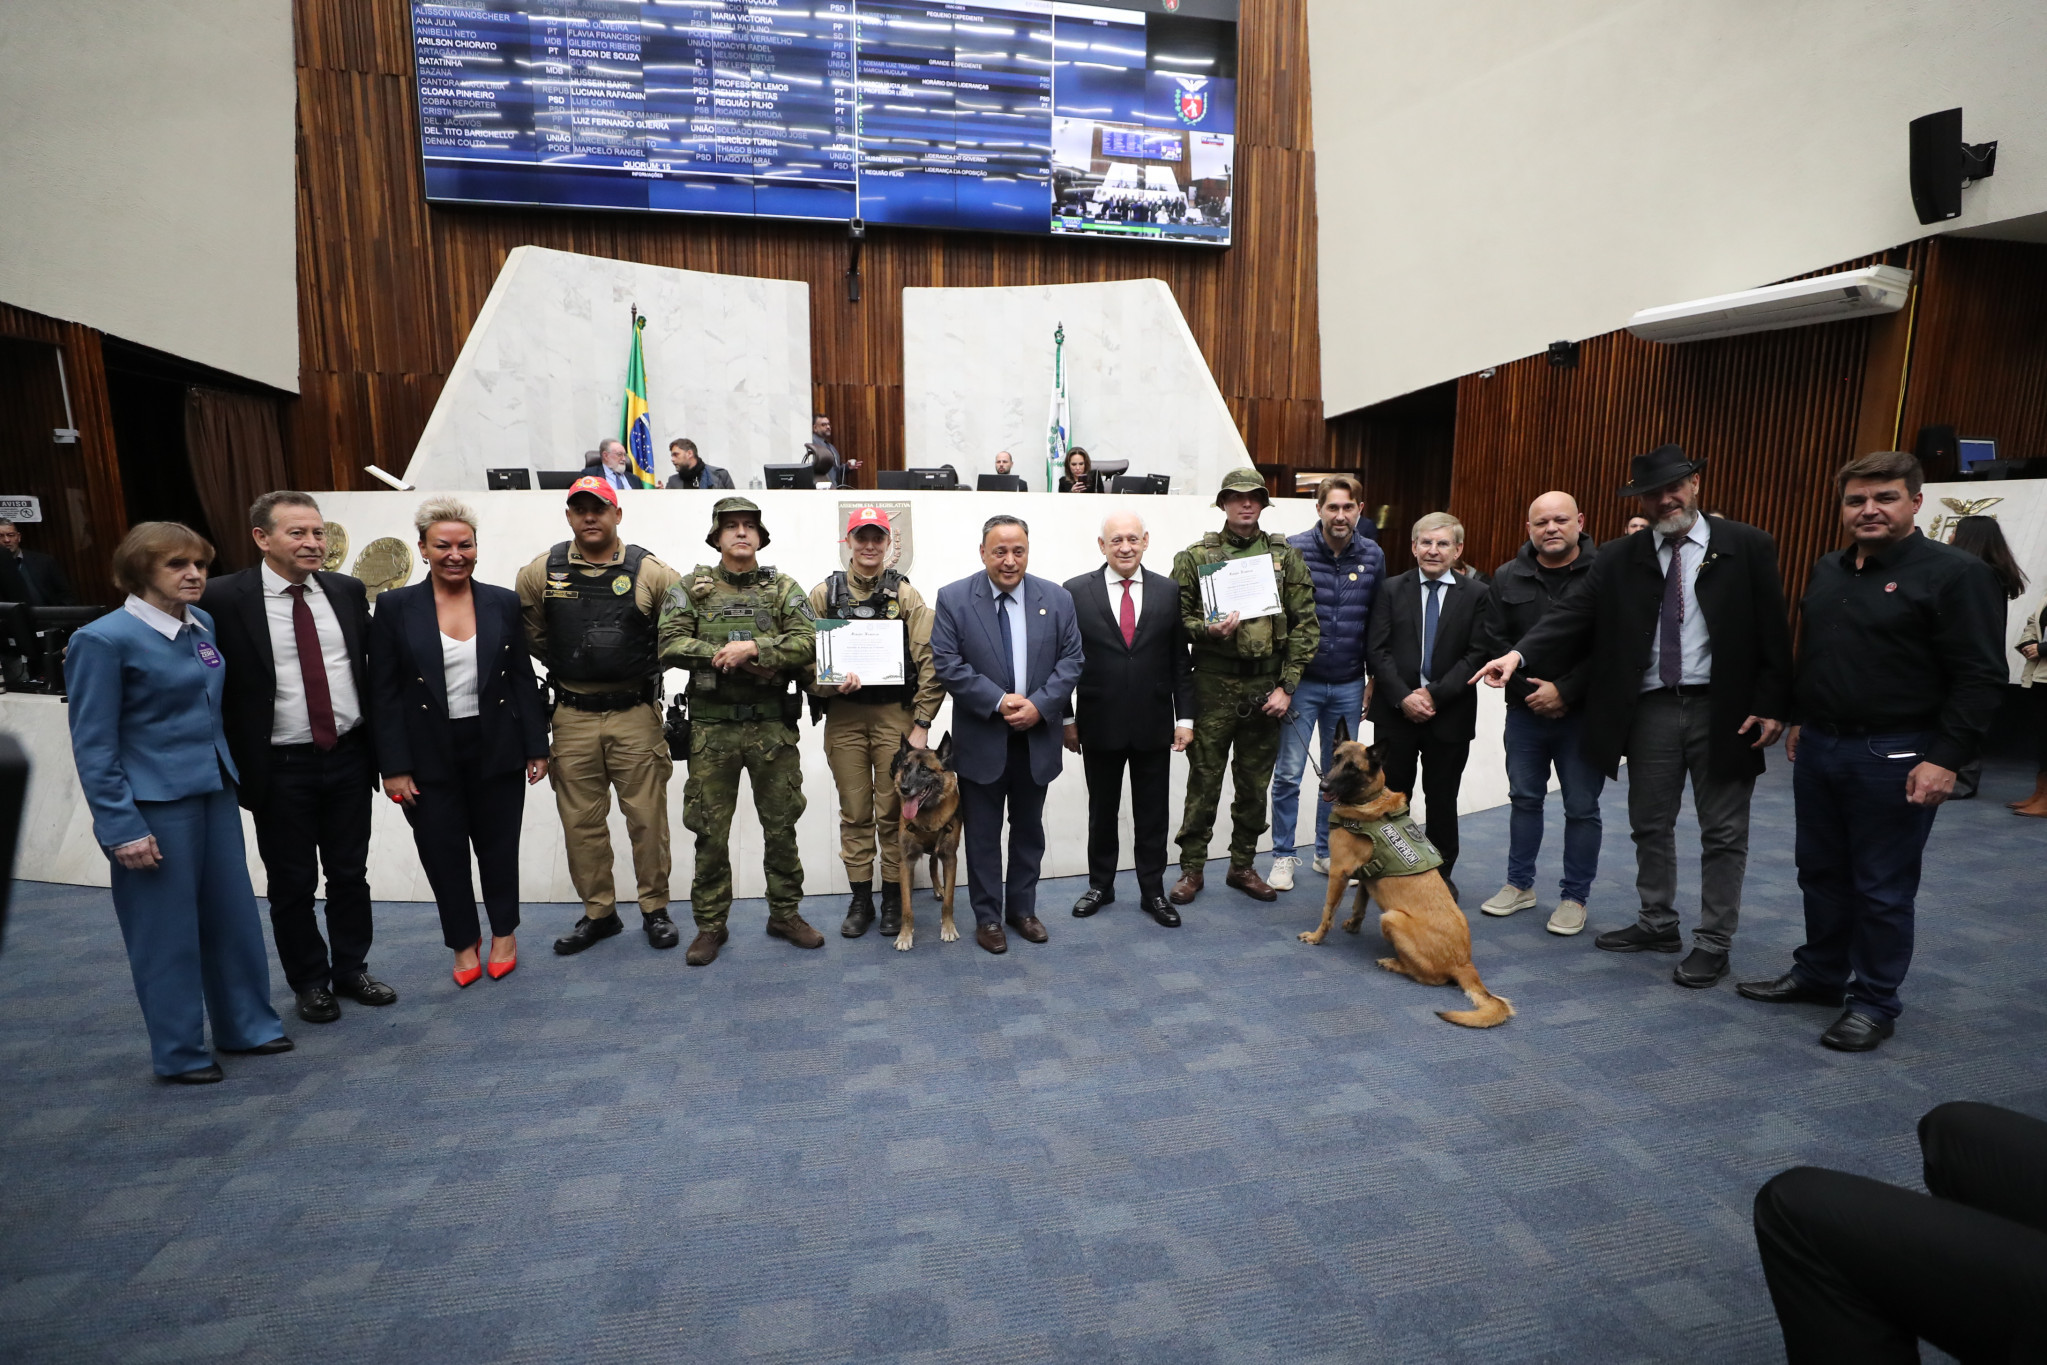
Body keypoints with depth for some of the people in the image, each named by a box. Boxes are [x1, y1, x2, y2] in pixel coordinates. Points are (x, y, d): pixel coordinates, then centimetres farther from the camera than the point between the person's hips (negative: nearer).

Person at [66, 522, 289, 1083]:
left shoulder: (202, 623, 5)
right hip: (155, 804, -6)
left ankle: (246, 1025, 30)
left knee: (234, 914, 13)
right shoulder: (105, 640, -13)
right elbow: (92, 745, -12)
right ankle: (179, 1052, 24)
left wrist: (231, 776, 12)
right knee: (168, 929, 7)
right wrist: (122, 827, -15)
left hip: (215, 792, 6)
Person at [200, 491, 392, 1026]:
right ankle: (309, 982, 29)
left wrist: (376, 744, 7)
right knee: (292, 885, 11)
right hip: (280, 768, -3)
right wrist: (232, 765, -7)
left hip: (348, 758, 3)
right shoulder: (224, 599, -9)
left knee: (350, 874, 15)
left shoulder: (348, 591, 2)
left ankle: (352, 969, 31)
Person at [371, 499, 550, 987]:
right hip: (430, 758, 0)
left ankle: (504, 932, 34)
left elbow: (524, 679, 3)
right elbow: (384, 692, -4)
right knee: (443, 854, 10)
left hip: (496, 751, 1)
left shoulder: (503, 603, 0)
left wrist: (536, 747, 1)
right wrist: (394, 766, -8)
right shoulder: (395, 606, -4)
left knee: (499, 848, 14)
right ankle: (463, 941, 30)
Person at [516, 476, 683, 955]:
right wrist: (566, 665, 9)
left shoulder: (648, 571, -3)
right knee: (581, 820, 10)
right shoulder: (541, 572, 3)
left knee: (647, 816, 3)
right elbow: (529, 634, 15)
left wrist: (648, 664, -1)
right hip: (572, 717, 2)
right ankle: (598, 912, 25)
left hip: (635, 713, -2)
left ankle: (655, 909, 19)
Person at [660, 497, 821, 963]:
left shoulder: (783, 588, 5)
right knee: (711, 830, 7)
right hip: (712, 727, 0)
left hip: (773, 726, 1)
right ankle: (711, 925, 21)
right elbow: (671, 644, -8)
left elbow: (806, 644, -8)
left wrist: (751, 647, -19)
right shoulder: (693, 588, 5)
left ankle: (785, 914, 24)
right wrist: (732, 658, -16)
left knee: (781, 824, 9)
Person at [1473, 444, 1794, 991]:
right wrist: (1519, 654, -23)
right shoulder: (1617, 559, 3)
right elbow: (1573, 616, -7)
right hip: (1651, 708, 2)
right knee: (1650, 824, 14)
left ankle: (1714, 942, 21)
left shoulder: (1748, 547, -2)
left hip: (1724, 709, -2)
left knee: (1723, 833, 7)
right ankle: (1658, 924, 31)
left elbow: (1772, 632, -3)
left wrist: (1771, 707, -9)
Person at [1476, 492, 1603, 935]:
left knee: (1582, 808, 6)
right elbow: (1494, 641, 0)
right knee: (1524, 799, 14)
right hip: (1525, 710, 3)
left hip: (1583, 712, -3)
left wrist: (1564, 692, -16)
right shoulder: (1507, 578, 3)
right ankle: (1520, 884, 28)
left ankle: (1575, 897, 20)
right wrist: (1530, 689, -10)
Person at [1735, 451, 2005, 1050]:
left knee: (1882, 888, 5)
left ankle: (1874, 1002, 19)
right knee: (1821, 872, 17)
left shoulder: (1955, 574, -11)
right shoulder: (1828, 569, 10)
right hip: (1818, 748, 7)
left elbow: (1980, 678, -14)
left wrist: (1946, 759, -19)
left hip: (1893, 757, -6)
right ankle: (1818, 974, 32)